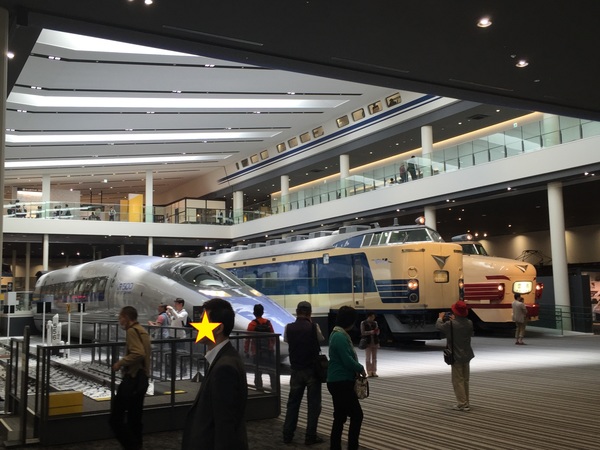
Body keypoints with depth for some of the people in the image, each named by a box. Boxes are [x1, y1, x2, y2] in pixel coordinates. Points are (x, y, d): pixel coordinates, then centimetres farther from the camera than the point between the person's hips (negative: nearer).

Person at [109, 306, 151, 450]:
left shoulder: (132, 331, -13)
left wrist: (120, 362, -15)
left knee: (116, 418, -7)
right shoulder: (142, 330, 17)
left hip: (133, 378, -10)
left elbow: (138, 354, -25)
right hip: (142, 377, 10)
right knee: (134, 417, 16)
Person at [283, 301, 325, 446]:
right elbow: (322, 339, 8)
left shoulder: (289, 327, -4)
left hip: (296, 370, 3)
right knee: (313, 404, 5)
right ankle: (310, 436, 6)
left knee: (293, 402, 13)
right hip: (312, 370, -3)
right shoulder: (314, 327, -11)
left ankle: (287, 435, 15)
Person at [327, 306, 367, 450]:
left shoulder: (338, 334, 13)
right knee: (357, 415, -4)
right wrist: (361, 369, -4)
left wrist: (357, 368, 5)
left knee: (340, 417, 13)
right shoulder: (340, 337, -19)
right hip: (341, 382, -10)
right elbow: (348, 361, -20)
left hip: (339, 381, 10)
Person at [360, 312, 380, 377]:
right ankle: (369, 372, -1)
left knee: (374, 357, 5)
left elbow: (377, 333, 11)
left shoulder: (375, 323, 10)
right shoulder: (363, 323, -2)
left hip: (375, 342, 4)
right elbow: (363, 332, -8)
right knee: (368, 358, -4)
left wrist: (377, 331, -13)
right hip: (367, 342, -4)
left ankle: (374, 372, 9)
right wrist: (370, 332, -22)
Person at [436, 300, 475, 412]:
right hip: (467, 356, 6)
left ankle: (462, 404, 0)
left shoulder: (450, 324, -20)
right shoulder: (469, 323, -4)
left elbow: (439, 326, -3)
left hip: (456, 356, -6)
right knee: (465, 380, 16)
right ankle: (465, 403, 24)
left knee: (458, 381, 2)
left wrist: (440, 318, 19)